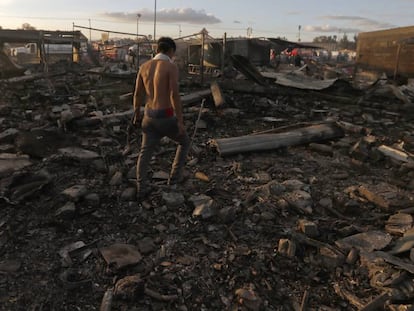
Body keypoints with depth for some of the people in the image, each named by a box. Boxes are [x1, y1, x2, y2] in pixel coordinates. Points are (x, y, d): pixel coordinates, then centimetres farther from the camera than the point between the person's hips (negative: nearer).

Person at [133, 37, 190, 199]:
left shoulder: (144, 66, 4)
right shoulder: (171, 67, -14)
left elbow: (138, 94, 9)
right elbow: (175, 96, -21)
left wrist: (136, 114, 23)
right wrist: (180, 122, -16)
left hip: (150, 116, 5)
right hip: (166, 118, -5)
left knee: (145, 152, 14)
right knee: (184, 142, 21)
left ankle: (142, 188, 10)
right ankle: (175, 176, 25)